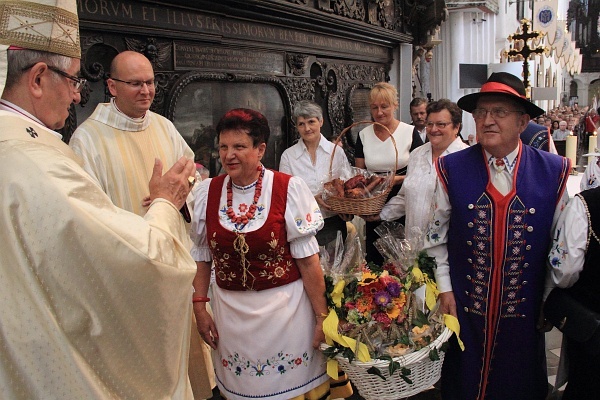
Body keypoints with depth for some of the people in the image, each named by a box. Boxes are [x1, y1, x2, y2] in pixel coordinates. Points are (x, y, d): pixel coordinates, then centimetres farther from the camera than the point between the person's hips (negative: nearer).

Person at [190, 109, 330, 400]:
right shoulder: (206, 192, -1)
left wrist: (321, 316, -7)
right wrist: (199, 308, 5)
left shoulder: (289, 189, -11)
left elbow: (307, 259, -10)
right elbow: (200, 256, 7)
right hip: (229, 312, 3)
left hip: (284, 308, -3)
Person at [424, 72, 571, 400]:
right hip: (464, 308, 0)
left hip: (525, 311, 1)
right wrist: (444, 289, -2)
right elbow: (435, 235, -1)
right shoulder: (451, 169, -6)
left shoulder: (554, 171, -5)